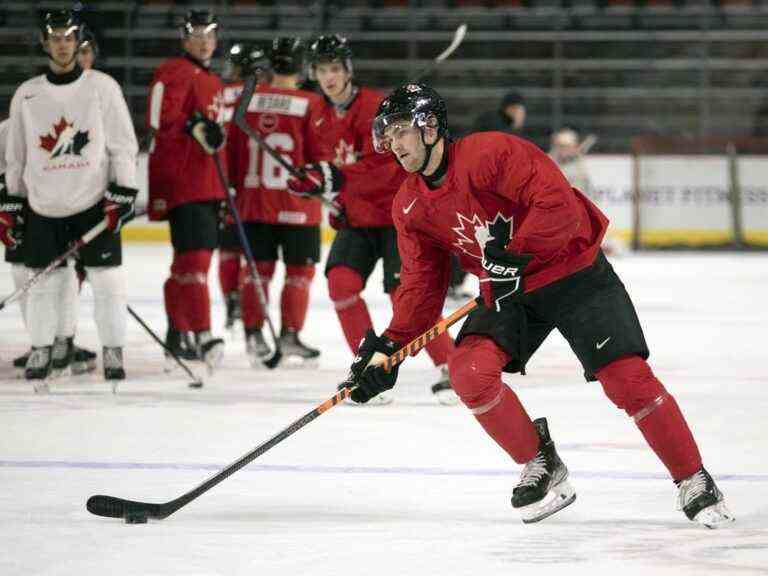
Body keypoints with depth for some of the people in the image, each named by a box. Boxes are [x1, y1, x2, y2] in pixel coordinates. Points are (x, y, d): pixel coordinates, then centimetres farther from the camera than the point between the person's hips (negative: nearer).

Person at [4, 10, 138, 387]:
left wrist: (122, 193, -8)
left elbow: (123, 144, 0)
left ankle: (113, 352, 6)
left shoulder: (102, 87, -1)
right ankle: (41, 351, 15)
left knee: (106, 278, -4)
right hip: (44, 207, 2)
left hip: (95, 202, -2)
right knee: (43, 281, 2)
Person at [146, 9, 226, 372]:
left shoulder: (214, 83, 24)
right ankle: (202, 336, -25)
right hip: (181, 182, -10)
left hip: (207, 185, 10)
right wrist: (194, 125, -32)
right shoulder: (174, 73, -6)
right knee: (193, 256, -18)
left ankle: (176, 334, 23)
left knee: (190, 258, 14)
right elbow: (160, 118, -20)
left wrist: (223, 190, 27)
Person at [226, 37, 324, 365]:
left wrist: (236, 187, 18)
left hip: (254, 201, 4)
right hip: (297, 204, -3)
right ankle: (290, 336, 3)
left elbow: (232, 150, 7)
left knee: (259, 266, 11)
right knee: (299, 270, 6)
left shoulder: (247, 100, 1)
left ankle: (253, 335, 9)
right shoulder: (310, 104, -9)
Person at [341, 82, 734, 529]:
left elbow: (559, 205, -29)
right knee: (470, 371, -17)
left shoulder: (491, 154, -23)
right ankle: (542, 470, 0)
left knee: (628, 378, -14)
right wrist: (388, 348, -6)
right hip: (506, 292, 6)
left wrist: (515, 256, -31)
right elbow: (422, 286, 3)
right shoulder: (410, 207, 0)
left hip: (576, 275, -6)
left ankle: (695, 484, 1)